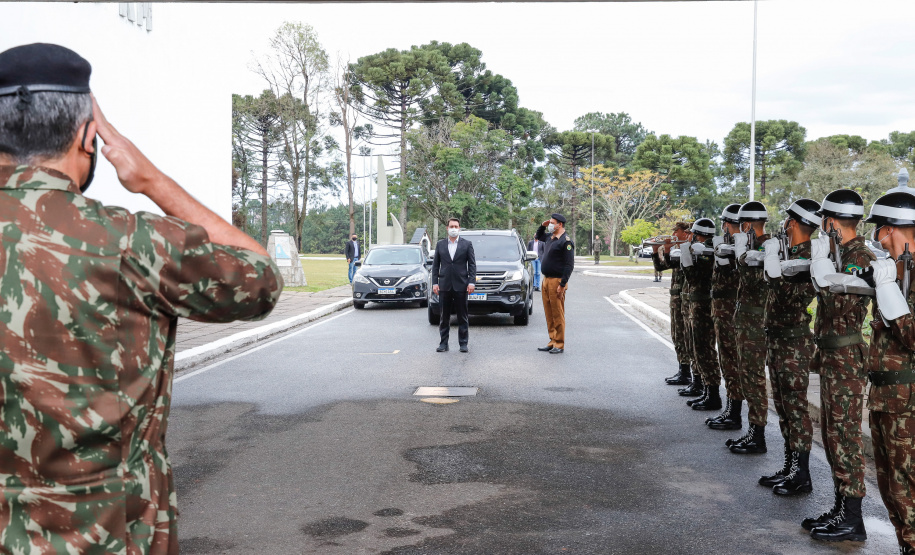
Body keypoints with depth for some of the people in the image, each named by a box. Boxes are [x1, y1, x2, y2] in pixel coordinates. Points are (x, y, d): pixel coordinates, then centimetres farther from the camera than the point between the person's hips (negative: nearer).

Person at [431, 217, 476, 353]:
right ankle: (443, 343, 11)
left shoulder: (467, 244, 4)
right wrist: (435, 283, 1)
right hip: (445, 285, 2)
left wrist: (471, 282, -7)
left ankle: (463, 343, 8)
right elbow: (435, 265, 9)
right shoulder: (440, 244, 10)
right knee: (444, 316, 5)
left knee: (462, 316, 2)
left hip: (461, 285, -2)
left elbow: (472, 264, 2)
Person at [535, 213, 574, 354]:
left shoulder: (566, 241, -12)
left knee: (558, 314, -5)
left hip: (557, 281, -9)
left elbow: (569, 265, -15)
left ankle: (559, 345, 1)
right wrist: (543, 226, 17)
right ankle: (552, 342, 17)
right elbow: (538, 236, 38)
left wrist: (562, 284, -19)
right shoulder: (549, 237, 14)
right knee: (549, 314, 10)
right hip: (546, 279, 9)